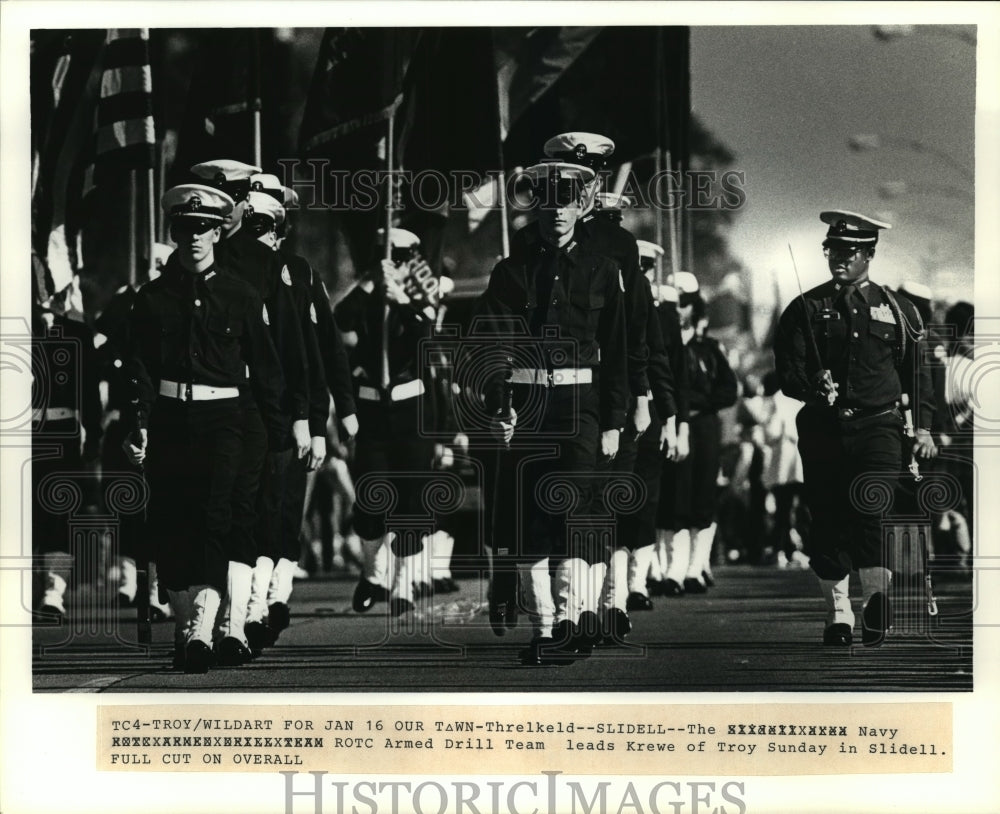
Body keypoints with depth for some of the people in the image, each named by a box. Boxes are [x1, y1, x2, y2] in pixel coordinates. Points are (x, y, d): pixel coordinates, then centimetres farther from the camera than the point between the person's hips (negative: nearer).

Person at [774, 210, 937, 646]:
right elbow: (787, 369, -1)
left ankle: (877, 597, -16)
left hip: (878, 426, -1)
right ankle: (838, 614, 12)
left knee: (873, 504, -21)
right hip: (823, 429, 1)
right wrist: (814, 386, -21)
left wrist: (923, 427, 7)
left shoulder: (896, 310, 10)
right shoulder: (806, 309, 7)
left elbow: (916, 372, 14)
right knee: (828, 518, 2)